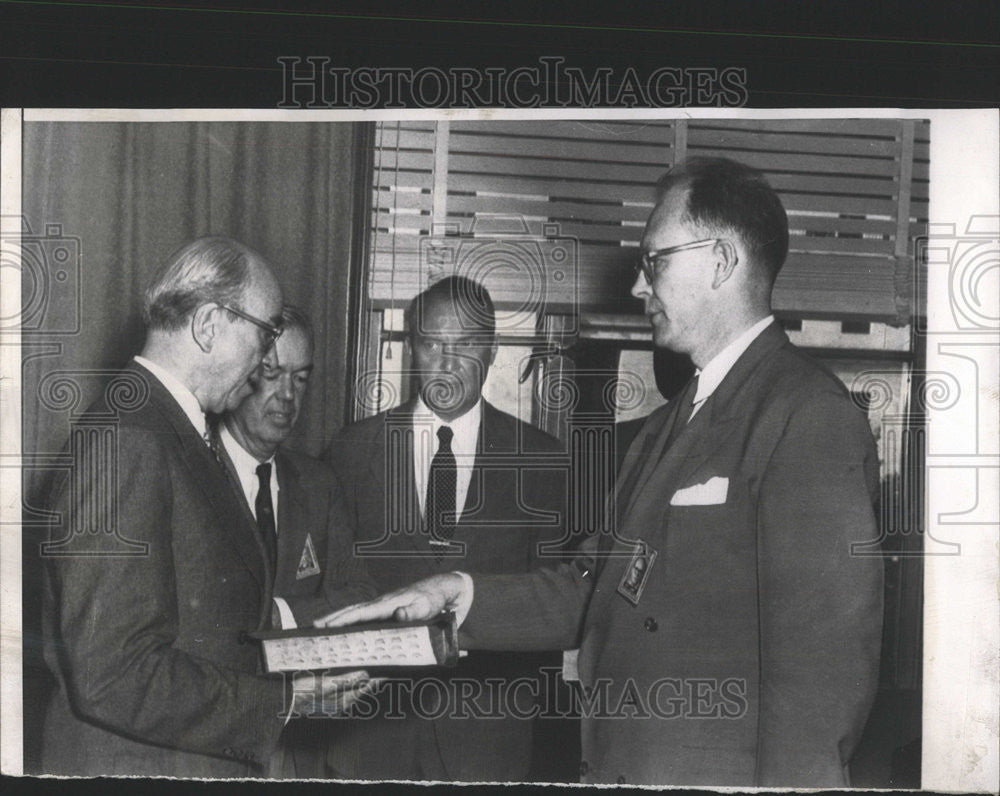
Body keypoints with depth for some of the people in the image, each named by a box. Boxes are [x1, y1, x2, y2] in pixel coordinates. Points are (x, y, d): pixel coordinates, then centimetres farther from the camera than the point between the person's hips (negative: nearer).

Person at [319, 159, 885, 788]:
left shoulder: (810, 418, -15)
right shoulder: (668, 427, 14)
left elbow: (824, 670, -19)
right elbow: (596, 594, 14)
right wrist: (459, 594, 3)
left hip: (723, 777, -8)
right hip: (617, 766, 8)